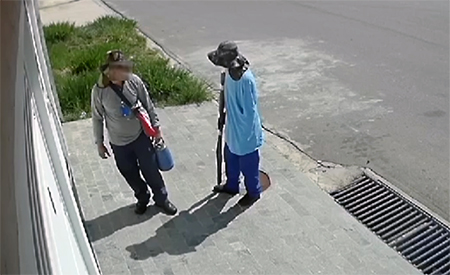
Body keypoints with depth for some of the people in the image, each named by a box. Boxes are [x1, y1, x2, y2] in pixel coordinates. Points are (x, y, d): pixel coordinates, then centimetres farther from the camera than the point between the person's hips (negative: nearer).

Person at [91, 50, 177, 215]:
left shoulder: (134, 81, -18)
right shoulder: (99, 91, -20)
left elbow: (148, 104, -3)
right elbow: (97, 119, -7)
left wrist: (156, 126, 3)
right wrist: (99, 143, 0)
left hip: (140, 136, 0)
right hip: (119, 143, 0)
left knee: (150, 170, 13)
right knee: (130, 175, 18)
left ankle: (161, 198, 37)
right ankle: (142, 197, 46)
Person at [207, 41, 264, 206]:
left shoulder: (246, 78, -31)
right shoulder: (231, 71, -3)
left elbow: (250, 109, -24)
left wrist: (247, 133, -18)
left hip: (245, 131, -9)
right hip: (232, 128, 9)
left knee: (248, 164, 12)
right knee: (230, 159, 26)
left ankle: (254, 192, 35)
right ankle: (231, 185, 48)